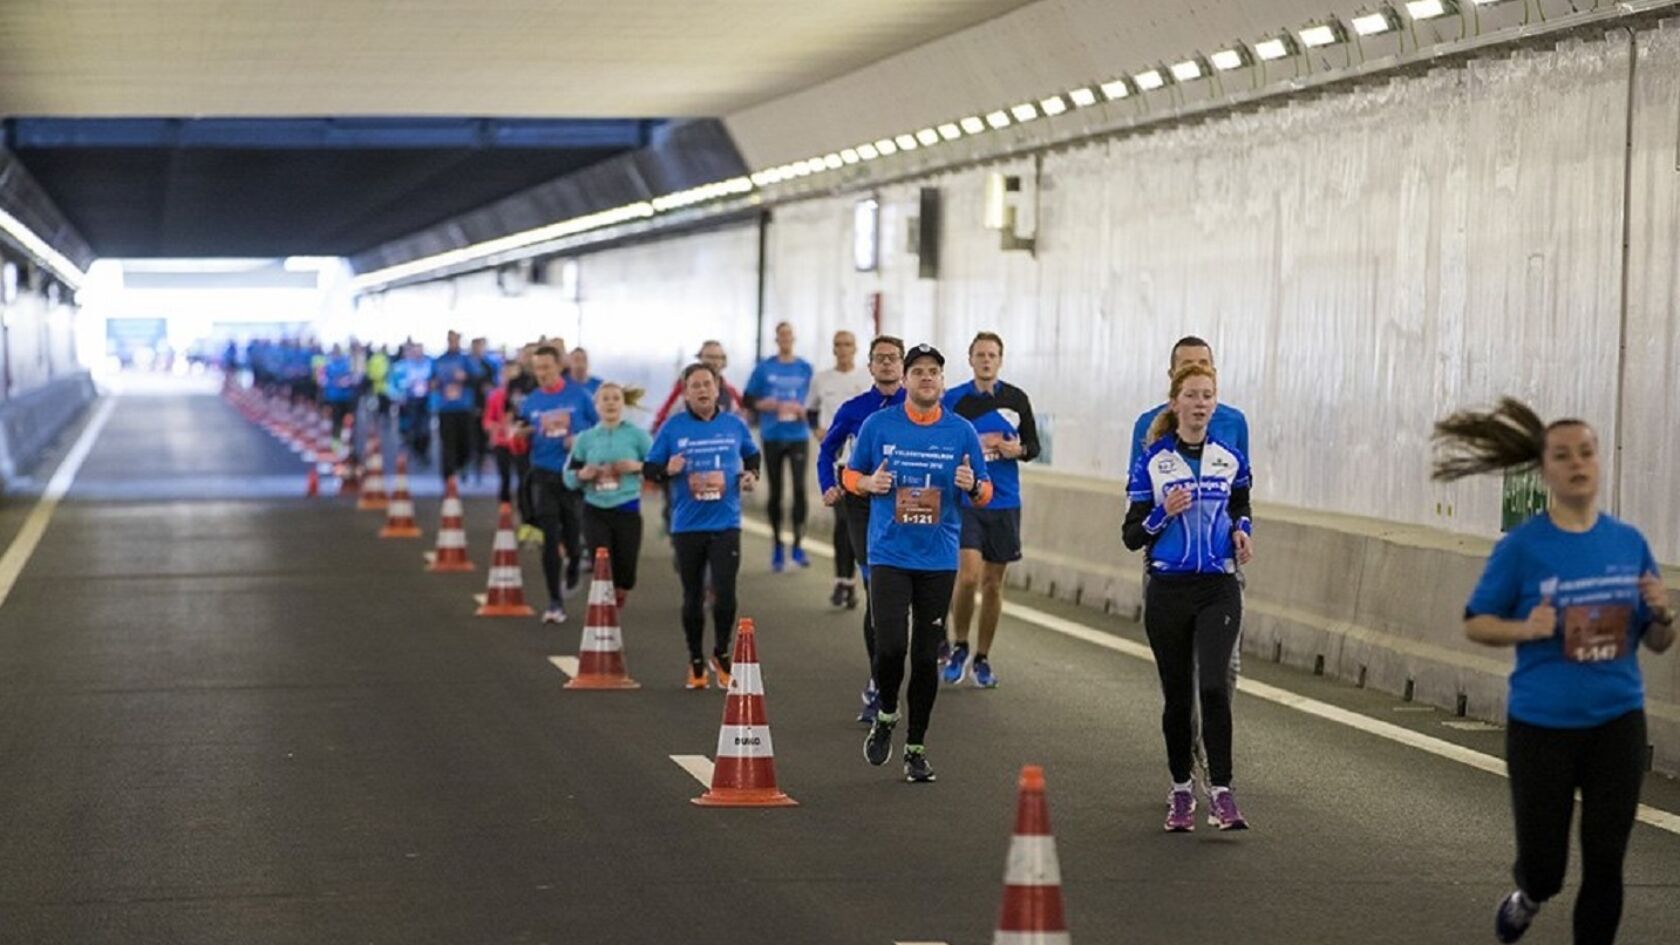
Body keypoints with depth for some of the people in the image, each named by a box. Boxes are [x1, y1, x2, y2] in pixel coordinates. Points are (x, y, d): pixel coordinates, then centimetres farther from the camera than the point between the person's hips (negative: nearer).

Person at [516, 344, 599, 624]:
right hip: (544, 475, 1)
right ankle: (554, 601, 0)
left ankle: (574, 562, 42)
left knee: (572, 536, 5)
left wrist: (581, 440, -14)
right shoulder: (530, 401, 5)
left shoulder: (578, 396, 0)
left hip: (574, 473, -1)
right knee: (550, 539, -5)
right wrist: (520, 435, -14)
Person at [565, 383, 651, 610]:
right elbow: (569, 476, 8)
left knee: (625, 572, 4)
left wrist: (636, 466, -16)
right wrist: (582, 474, -12)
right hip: (595, 511, 1)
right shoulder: (585, 438, 6)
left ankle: (616, 604, 32)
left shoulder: (637, 435, 0)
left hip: (627, 510, -1)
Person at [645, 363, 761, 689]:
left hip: (726, 524, 0)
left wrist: (751, 474, 2)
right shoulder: (673, 428, -1)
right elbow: (649, 469, 3)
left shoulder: (735, 425, 4)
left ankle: (721, 655, 13)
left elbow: (752, 455, 23)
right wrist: (668, 470, -18)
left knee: (724, 594, -11)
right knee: (693, 597, 9)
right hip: (687, 525, 0)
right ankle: (696, 664, 25)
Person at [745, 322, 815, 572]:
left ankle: (798, 544, -5)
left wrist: (802, 410, -11)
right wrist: (771, 405, -10)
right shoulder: (764, 368, 3)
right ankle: (777, 546, 16)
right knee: (775, 492, 6)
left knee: (799, 488, -11)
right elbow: (748, 399, 5)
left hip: (798, 436, -1)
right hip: (772, 436, 1)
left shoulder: (805, 368, 4)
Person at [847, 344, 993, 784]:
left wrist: (972, 485, -15)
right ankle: (886, 716, 17)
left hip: (938, 560, 1)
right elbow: (851, 475, 11)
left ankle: (916, 748, 17)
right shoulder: (878, 425, 1)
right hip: (889, 554, -1)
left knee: (926, 656, 5)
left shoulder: (962, 432, 3)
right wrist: (869, 483, -11)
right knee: (890, 647, -13)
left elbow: (985, 493, 8)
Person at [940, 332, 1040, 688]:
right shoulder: (953, 399, -1)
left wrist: (1017, 450, -11)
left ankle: (982, 659, 20)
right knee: (968, 575, -17)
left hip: (1004, 502, 3)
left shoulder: (1016, 399, 4)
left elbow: (1033, 446, 10)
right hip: (963, 499, -2)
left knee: (993, 583, 8)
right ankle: (959, 647, 5)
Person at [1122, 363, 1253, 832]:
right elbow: (1132, 535, -1)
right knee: (1177, 695, 7)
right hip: (1168, 591, 0)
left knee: (1214, 686, -15)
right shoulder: (1152, 463, -2)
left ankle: (1221, 793, -13)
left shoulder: (1230, 460, 5)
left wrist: (1241, 533, -1)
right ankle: (1181, 791, 21)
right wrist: (1164, 513, -19)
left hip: (1218, 590, 0)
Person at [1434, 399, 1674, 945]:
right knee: (1544, 864, 5)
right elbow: (1475, 623, 0)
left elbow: (1658, 645, 10)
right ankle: (1528, 894, 41)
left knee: (1605, 863, 3)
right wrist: (1523, 629, -19)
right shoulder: (1522, 546, -7)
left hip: (1617, 724, 2)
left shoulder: (1630, 543, 2)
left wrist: (1661, 616, -12)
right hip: (1541, 726, -2)